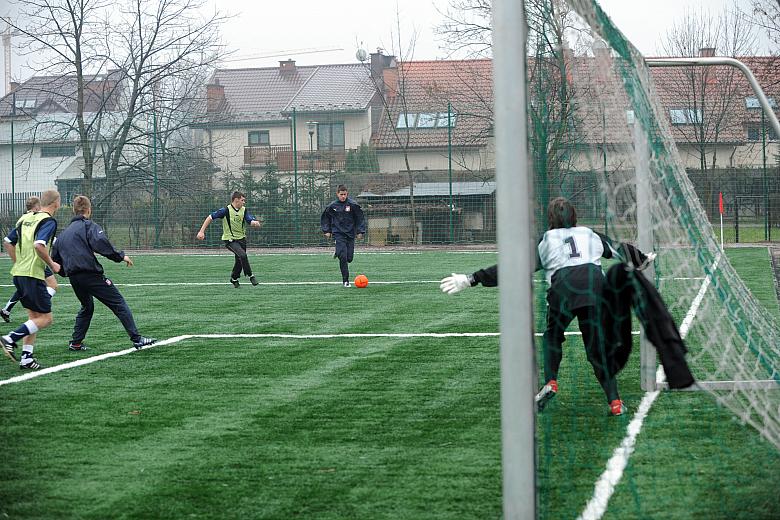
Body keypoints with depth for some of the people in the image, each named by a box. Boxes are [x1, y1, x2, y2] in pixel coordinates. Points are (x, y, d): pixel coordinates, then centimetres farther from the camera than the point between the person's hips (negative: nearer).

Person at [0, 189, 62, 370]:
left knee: (34, 316, 15)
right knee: (45, 318, -2)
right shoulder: (49, 221, -10)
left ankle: (26, 358, 9)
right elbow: (39, 245, -25)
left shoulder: (25, 218, 14)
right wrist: (52, 264, -11)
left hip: (19, 273, 9)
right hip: (33, 275, -9)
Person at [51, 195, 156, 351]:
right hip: (90, 273, -7)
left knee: (87, 307, 27)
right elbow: (100, 242, -20)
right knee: (118, 303, -4)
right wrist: (120, 256, -13)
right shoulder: (88, 225, -1)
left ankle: (75, 343, 22)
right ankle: (136, 338, -10)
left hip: (74, 278, 7)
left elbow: (55, 258, 22)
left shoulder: (64, 233, 20)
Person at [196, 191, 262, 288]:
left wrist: (255, 223, -33)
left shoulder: (244, 210, 2)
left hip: (241, 239, 6)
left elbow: (251, 221, -7)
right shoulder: (226, 210, -14)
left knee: (239, 260, 11)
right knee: (242, 255, -26)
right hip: (229, 239, -6)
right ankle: (250, 276, -13)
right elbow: (210, 217, -10)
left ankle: (234, 278, 36)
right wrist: (202, 231, -14)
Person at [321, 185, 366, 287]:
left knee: (349, 258, 2)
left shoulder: (353, 205, -4)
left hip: (350, 233, 1)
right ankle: (345, 280, -8)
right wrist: (327, 230, 7)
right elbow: (325, 218, 14)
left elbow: (360, 218, 3)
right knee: (343, 257, -14)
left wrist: (360, 231, -3)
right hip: (338, 233, -1)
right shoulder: (332, 206, -1)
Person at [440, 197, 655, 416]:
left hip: (563, 286, -2)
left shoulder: (546, 241, 19)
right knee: (598, 345, 7)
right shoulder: (590, 235, 27)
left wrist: (472, 279, 15)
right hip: (595, 283, 2)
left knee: (552, 336, 23)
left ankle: (550, 382, 5)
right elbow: (620, 250, 41)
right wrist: (643, 260, 61)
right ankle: (615, 401, 0)